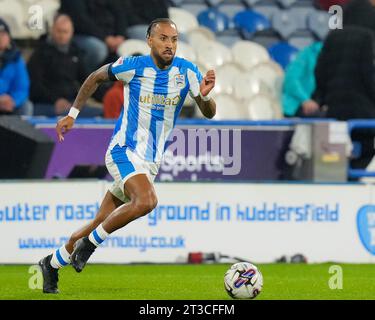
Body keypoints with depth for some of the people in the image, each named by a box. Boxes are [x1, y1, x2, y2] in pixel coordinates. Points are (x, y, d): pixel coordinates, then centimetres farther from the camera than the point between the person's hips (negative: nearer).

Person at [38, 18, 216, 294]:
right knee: (146, 200, -32)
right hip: (125, 151, -4)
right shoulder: (132, 66, -10)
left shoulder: (187, 71, -4)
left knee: (101, 225, 10)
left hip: (151, 162, 5)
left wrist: (205, 95, -29)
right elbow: (96, 77, 8)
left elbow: (209, 113, -7)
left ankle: (52, 263, 28)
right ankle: (90, 243, -14)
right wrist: (73, 114, 8)